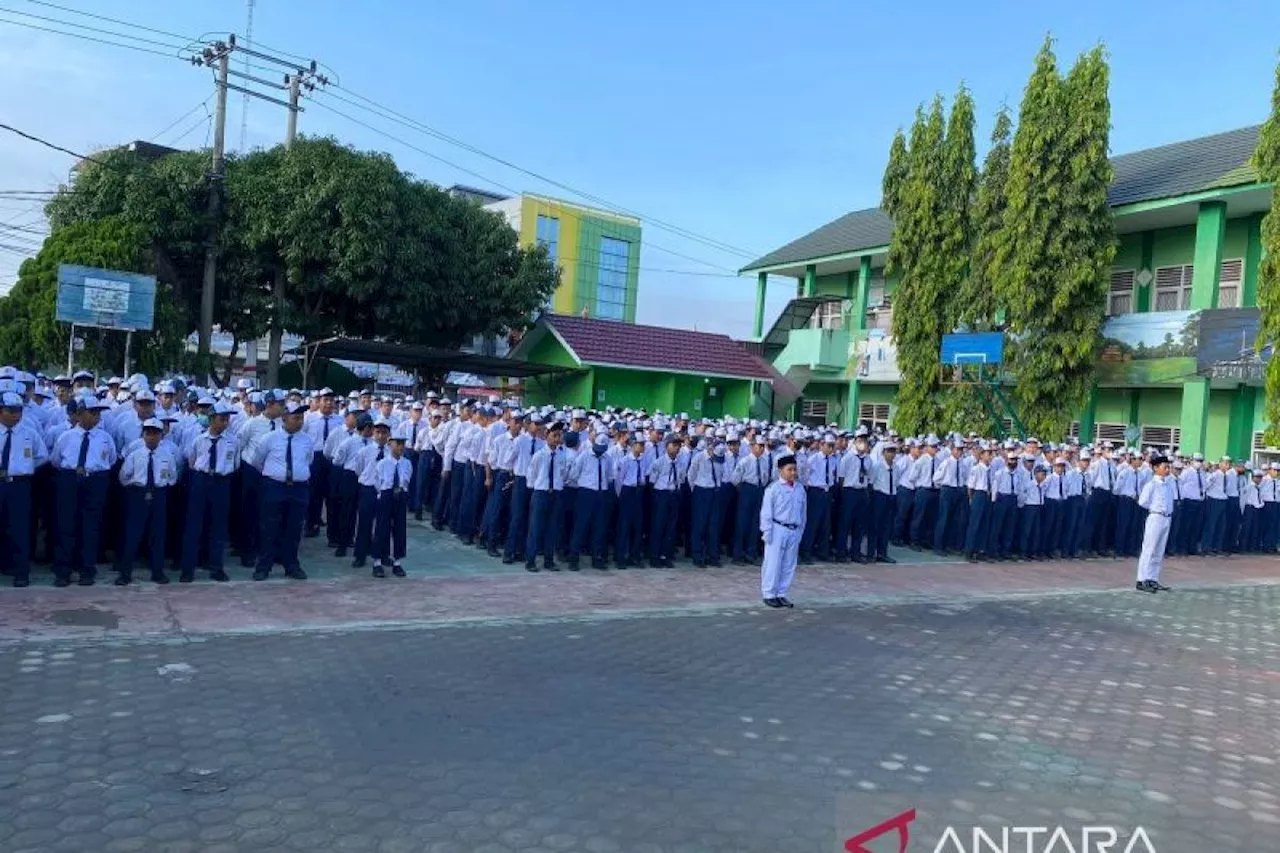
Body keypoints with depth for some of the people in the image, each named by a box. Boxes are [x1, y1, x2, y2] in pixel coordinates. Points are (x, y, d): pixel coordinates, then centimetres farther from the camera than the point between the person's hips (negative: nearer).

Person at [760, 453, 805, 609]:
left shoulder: (800, 489, 7)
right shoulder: (773, 488, -8)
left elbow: (803, 512, 14)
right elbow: (766, 512, -8)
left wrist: (800, 531, 13)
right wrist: (767, 532, -11)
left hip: (794, 531, 5)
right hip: (777, 530, -5)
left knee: (789, 565, 10)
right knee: (773, 563, 0)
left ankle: (781, 594, 20)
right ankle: (769, 595, 9)